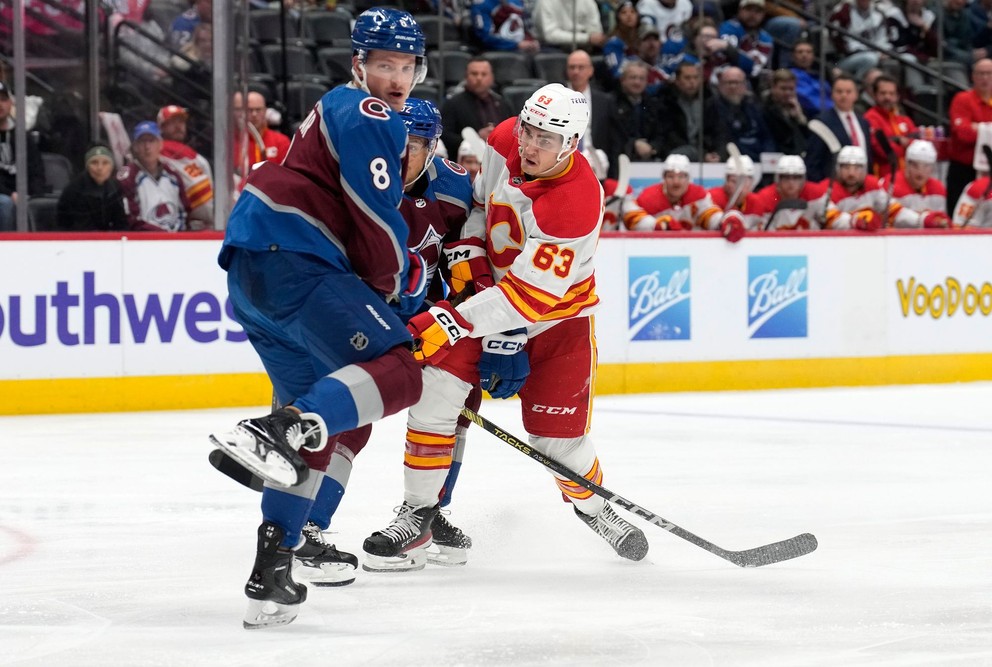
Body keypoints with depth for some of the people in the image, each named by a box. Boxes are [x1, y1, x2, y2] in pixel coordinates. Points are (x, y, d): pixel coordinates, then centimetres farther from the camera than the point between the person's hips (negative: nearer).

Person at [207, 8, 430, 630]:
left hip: (253, 271, 11)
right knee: (397, 372, -21)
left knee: (317, 416, 19)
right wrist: (398, 281, 3)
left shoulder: (344, 113, 30)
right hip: (292, 262, -11)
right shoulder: (368, 115, -3)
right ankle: (279, 432, -40)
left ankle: (276, 563, 15)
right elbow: (375, 218, -12)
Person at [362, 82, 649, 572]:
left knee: (557, 435, -3)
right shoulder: (505, 141, -15)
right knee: (434, 390, -11)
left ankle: (591, 505, 30)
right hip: (486, 284, 5)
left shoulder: (576, 205, -34)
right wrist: (466, 251, -8)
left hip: (556, 311, -5)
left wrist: (452, 324, -38)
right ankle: (418, 513, 2)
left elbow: (529, 296, -34)